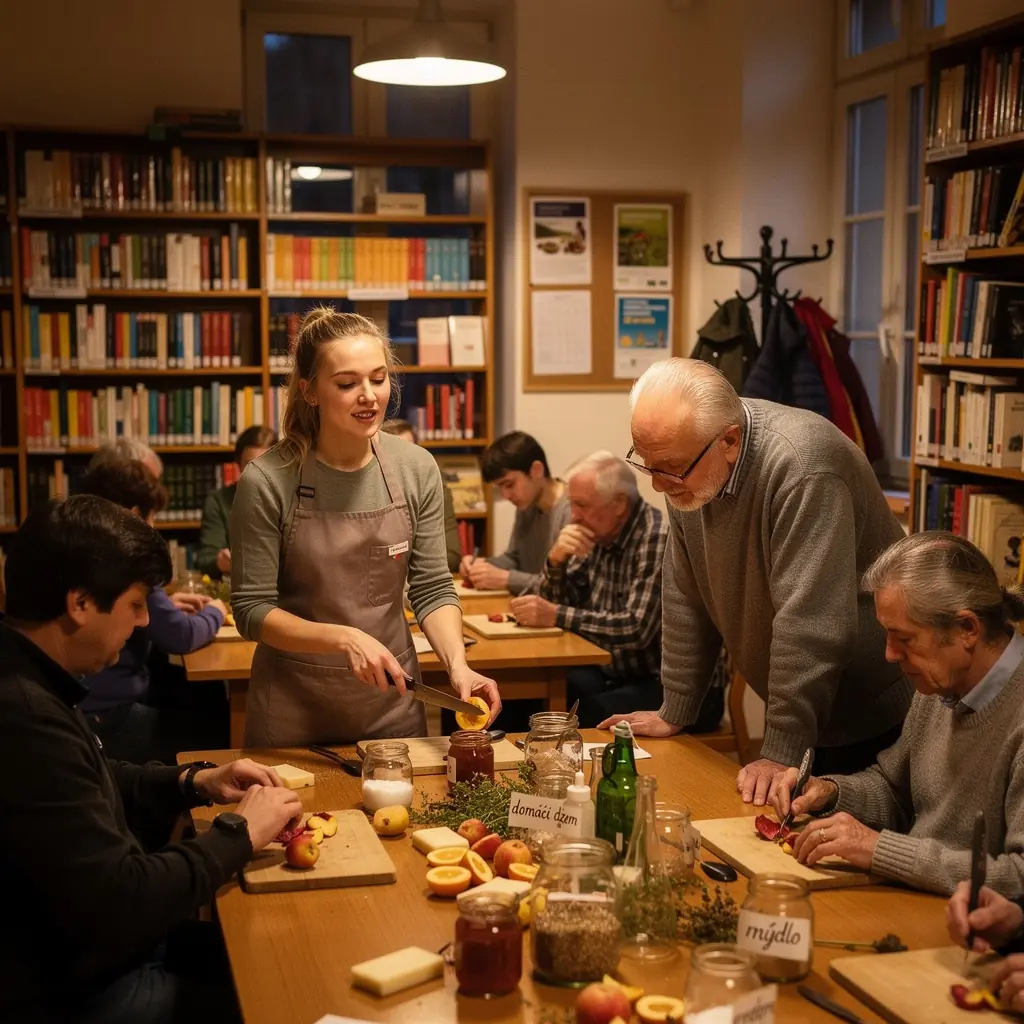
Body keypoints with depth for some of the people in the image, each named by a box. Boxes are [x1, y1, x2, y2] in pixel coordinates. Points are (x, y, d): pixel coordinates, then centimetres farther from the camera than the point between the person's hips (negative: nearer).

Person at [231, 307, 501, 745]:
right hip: (295, 705, -3)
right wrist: (345, 639, -23)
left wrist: (458, 665, -18)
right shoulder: (267, 481, -16)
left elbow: (432, 589, -2)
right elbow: (252, 610, -12)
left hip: (392, 700, 3)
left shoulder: (417, 468, -7)